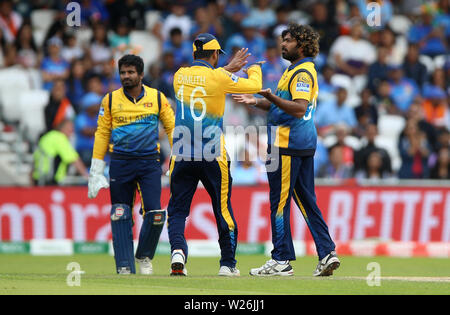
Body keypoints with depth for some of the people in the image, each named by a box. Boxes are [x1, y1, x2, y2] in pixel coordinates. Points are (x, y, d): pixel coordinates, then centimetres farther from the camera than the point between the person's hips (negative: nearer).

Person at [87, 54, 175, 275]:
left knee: (155, 214, -11)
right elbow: (102, 133, 9)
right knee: (120, 216, -2)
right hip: (120, 164, 0)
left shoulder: (157, 98, 5)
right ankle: (124, 266, 4)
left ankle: (144, 257, 13)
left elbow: (172, 128, 9)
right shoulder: (111, 100, 6)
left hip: (149, 162, 0)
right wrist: (96, 171, 6)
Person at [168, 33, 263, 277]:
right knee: (223, 208, 9)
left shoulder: (180, 76, 6)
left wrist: (228, 69, 34)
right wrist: (254, 68, 25)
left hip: (182, 155, 3)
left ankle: (178, 250, -18)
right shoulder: (218, 77, -7)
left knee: (177, 209, 7)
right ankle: (228, 264, 13)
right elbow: (254, 85, 4)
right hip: (213, 156, -3)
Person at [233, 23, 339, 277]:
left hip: (288, 144, -11)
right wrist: (257, 101, 21)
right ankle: (327, 253, 7)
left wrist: (271, 97, -34)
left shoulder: (302, 72, -13)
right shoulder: (297, 70, 20)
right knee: (307, 200, 11)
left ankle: (282, 260, -5)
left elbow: (299, 108, -25)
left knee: (279, 201, -6)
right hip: (306, 142, 11)